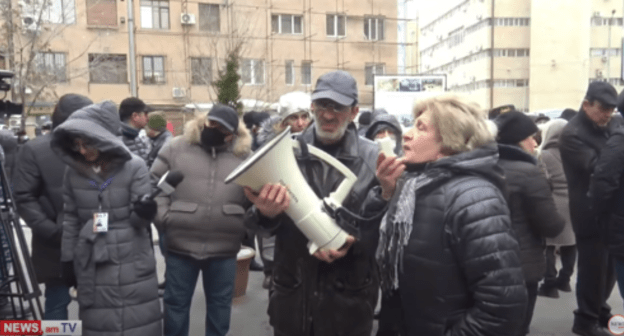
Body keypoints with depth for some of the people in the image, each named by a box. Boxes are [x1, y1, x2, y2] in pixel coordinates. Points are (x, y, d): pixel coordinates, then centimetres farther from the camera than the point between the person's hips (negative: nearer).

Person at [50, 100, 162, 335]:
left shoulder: (135, 166, -11)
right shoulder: (73, 171, 1)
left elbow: (138, 220, -9)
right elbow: (70, 218, 9)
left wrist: (144, 212, -32)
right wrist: (68, 258, 11)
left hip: (132, 262, -3)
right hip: (90, 264, 3)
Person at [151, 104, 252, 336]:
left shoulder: (244, 156, 1)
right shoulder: (176, 148, 0)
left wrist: (246, 226, -2)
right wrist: (163, 216, -6)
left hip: (224, 249, 1)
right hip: (180, 246, 0)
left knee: (220, 305, 18)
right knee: (176, 304, 16)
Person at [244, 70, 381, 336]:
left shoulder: (373, 158, -6)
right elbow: (256, 223, -2)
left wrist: (353, 241, -19)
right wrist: (265, 213, -24)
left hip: (349, 295, -1)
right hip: (291, 291, 1)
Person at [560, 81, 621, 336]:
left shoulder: (614, 125, 9)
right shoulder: (572, 134, -13)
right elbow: (595, 167, -23)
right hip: (591, 214, -7)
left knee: (609, 266, 18)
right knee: (593, 268, 2)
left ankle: (599, 309, 36)